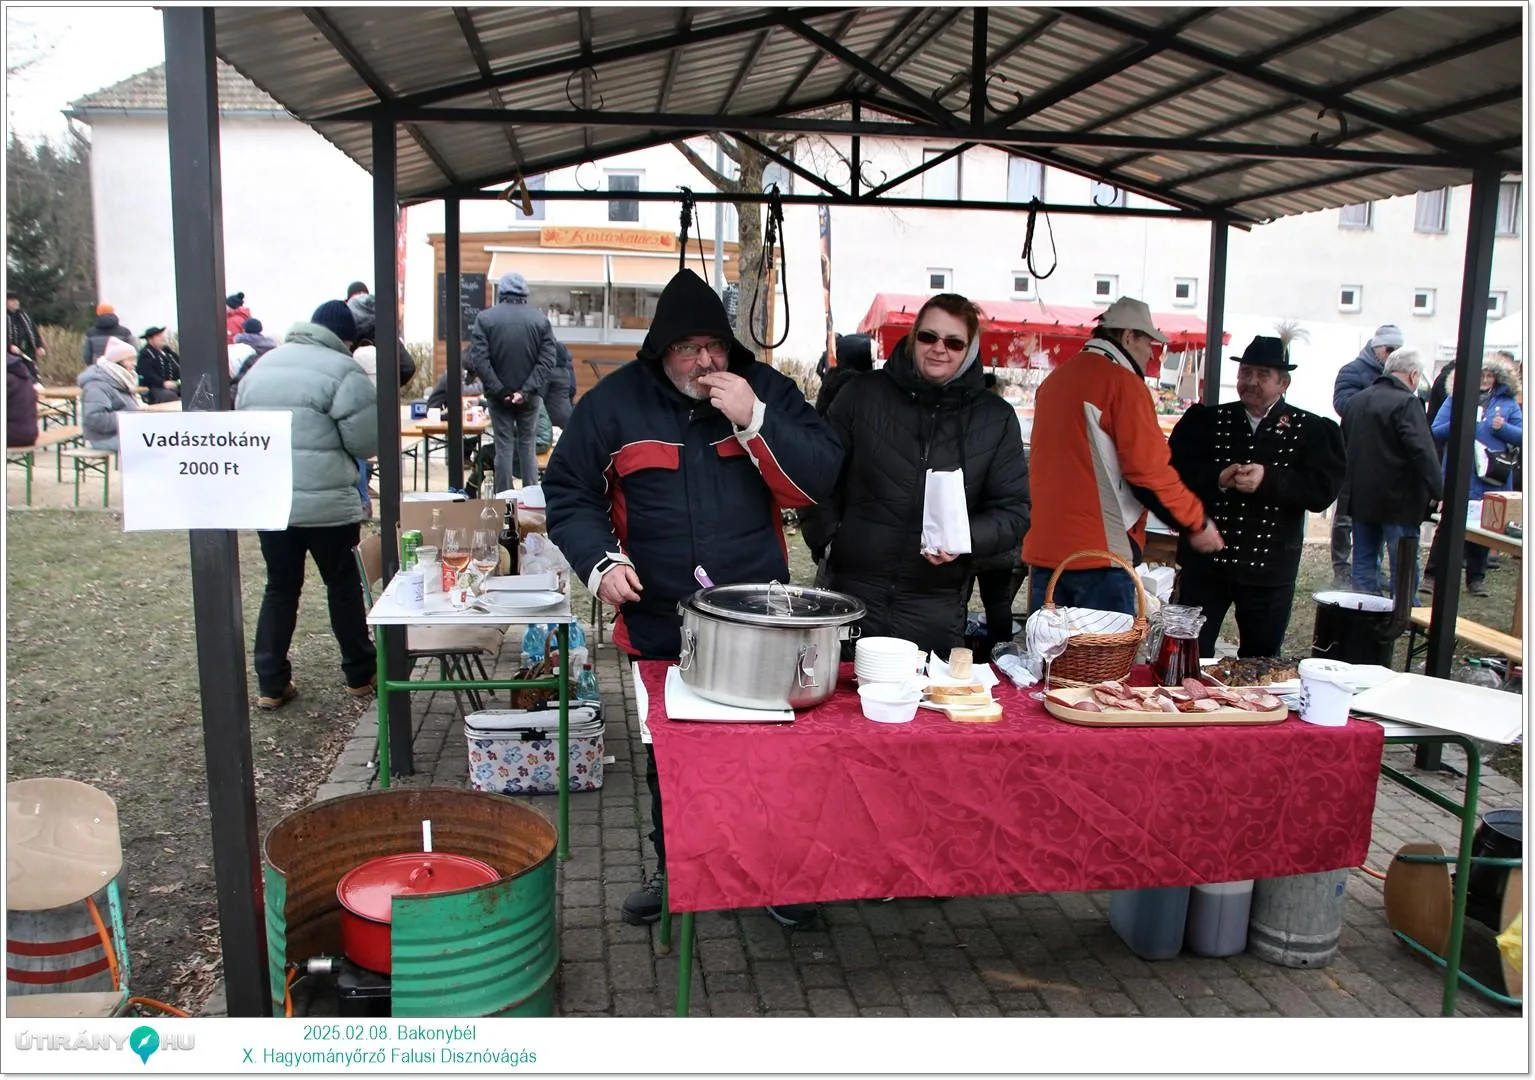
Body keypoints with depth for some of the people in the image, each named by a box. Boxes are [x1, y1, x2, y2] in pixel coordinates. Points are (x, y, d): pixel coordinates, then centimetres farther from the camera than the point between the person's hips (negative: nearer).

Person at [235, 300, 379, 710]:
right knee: (344, 585, 10)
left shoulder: (262, 365, 13)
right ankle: (360, 675, 21)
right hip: (325, 502, -5)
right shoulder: (342, 370, -10)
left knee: (280, 588, 15)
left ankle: (271, 684, 16)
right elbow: (367, 442, -11)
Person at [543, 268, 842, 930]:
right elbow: (568, 491, 2)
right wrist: (600, 562, -13)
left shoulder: (766, 389, -3)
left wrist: (754, 421, -21)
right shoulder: (617, 401, -2)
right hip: (660, 622, 1)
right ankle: (673, 869, 37)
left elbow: (818, 481, -9)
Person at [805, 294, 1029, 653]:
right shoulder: (866, 394, 3)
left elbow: (1013, 511, 4)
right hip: (852, 592, 0)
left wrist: (966, 538, -14)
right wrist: (827, 536, -3)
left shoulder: (995, 419, 4)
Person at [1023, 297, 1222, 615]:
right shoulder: (1123, 382, -9)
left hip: (1044, 549, 7)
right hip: (1100, 553, -7)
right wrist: (1198, 523, -1)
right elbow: (1149, 471, -13)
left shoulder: (1054, 380, 15)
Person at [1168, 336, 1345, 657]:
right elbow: (1174, 471, -3)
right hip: (1205, 562, 0)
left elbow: (1324, 490, -9)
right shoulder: (1205, 420, 5)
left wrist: (1268, 480, -22)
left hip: (1269, 570, 0)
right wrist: (1217, 478, -20)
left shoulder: (1310, 430, 1)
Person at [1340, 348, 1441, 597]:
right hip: (1398, 501, -7)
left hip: (1361, 498, 7)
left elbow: (1344, 446, 21)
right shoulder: (1407, 403, -14)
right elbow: (1423, 452, -22)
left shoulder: (1357, 400, 11)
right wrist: (1438, 492, -20)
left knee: (1364, 563, 11)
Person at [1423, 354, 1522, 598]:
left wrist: (1503, 428, -12)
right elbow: (1435, 432, 0)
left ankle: (1476, 578, 20)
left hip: (1492, 478, 2)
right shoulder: (1456, 399, 4)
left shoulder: (1508, 402, 8)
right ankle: (1433, 576, 4)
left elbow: (1522, 436, 6)